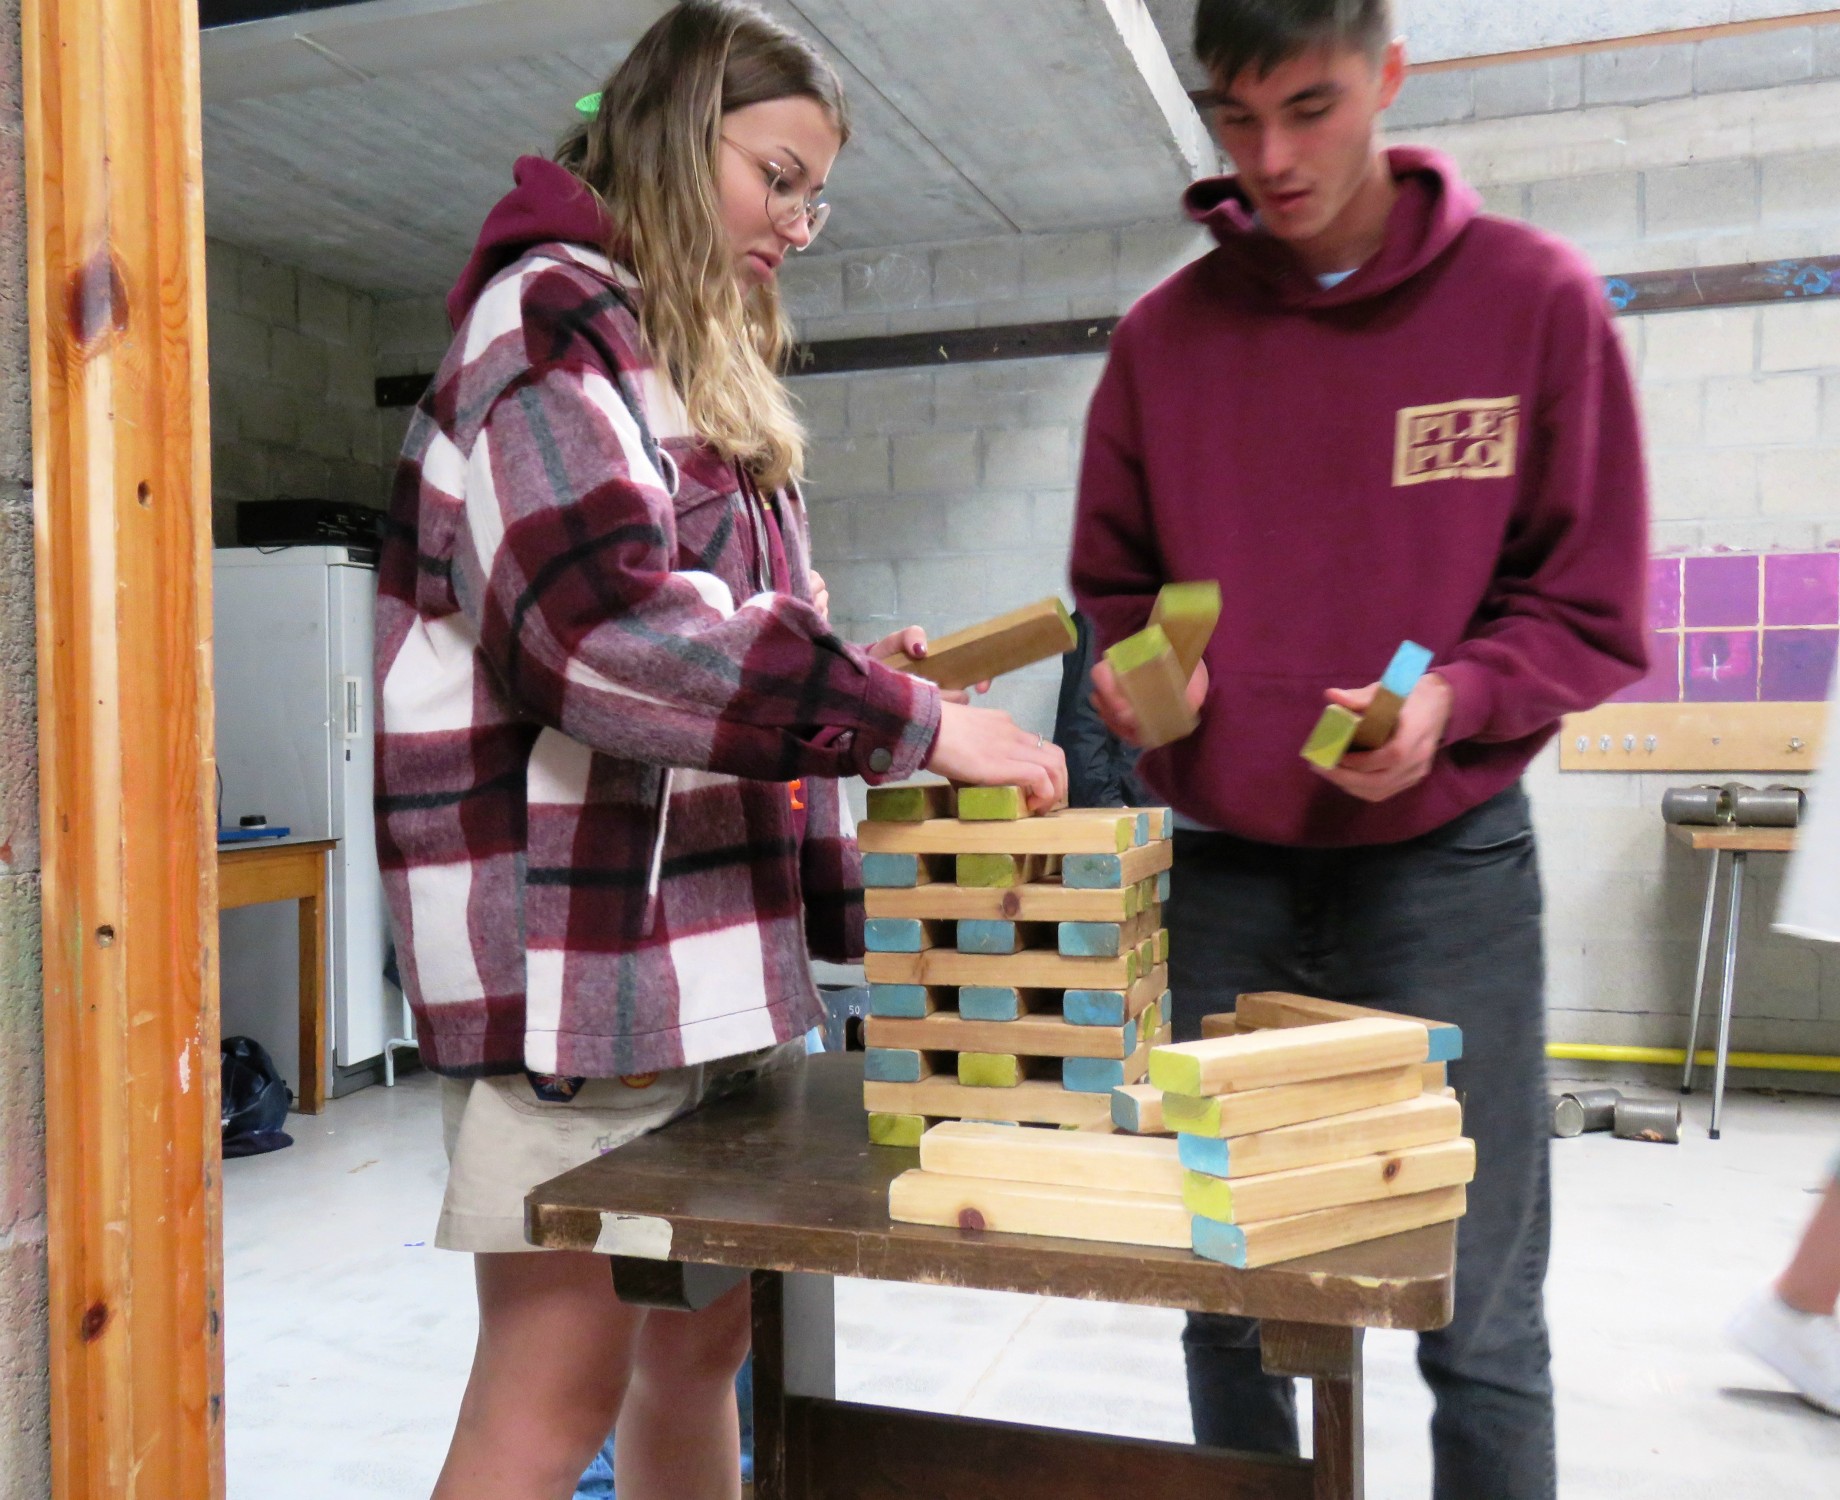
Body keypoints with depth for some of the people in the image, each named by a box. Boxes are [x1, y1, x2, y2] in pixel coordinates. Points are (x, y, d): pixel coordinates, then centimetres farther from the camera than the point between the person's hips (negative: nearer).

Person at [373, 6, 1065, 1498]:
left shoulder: (706, 370, 21)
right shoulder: (554, 314, -7)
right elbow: (601, 621, -23)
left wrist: (859, 679, 6)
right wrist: (906, 720, -22)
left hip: (711, 920, 9)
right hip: (579, 933, -9)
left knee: (700, 1347, 15)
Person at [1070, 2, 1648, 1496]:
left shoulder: (1534, 298, -2)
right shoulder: (1165, 333, 3)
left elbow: (1589, 612, -1)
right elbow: (1113, 591, 12)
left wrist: (1450, 698, -18)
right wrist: (1136, 672, -9)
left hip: (1446, 866, -2)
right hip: (1224, 870, 2)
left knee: (1481, 1324, 5)